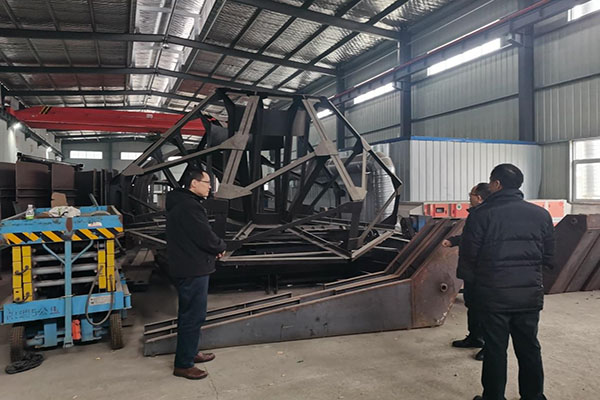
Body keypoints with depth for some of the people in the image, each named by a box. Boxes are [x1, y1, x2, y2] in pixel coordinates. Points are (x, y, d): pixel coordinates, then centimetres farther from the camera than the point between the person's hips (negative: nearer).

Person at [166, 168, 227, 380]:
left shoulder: (180, 204, 14)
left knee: (189, 314, 21)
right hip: (193, 270, -11)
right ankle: (183, 365, 8)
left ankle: (190, 352, 35)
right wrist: (221, 247, -3)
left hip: (184, 267, 11)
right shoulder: (190, 207, -21)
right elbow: (206, 237, -23)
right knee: (193, 317, -2)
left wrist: (214, 247, 3)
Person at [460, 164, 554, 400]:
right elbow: (548, 258, 6)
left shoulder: (481, 214, -13)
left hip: (492, 294, -3)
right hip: (530, 294, 4)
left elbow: (467, 256, -10)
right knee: (529, 348, 18)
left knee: (495, 349, 9)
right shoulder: (541, 214, 1)